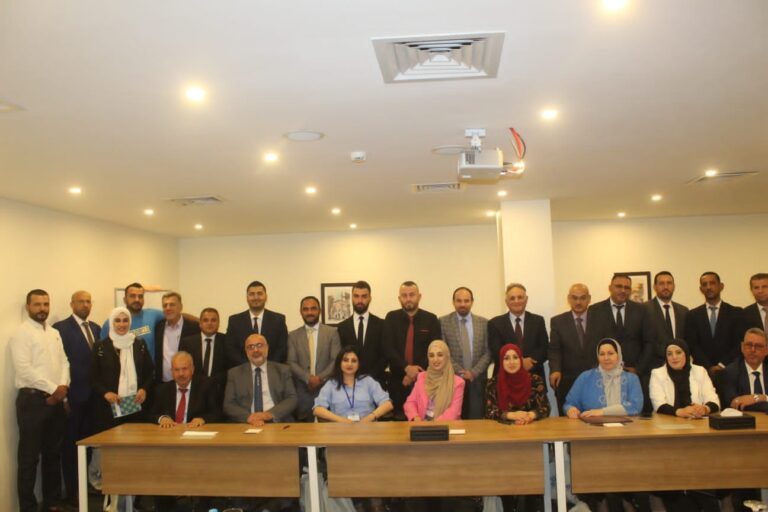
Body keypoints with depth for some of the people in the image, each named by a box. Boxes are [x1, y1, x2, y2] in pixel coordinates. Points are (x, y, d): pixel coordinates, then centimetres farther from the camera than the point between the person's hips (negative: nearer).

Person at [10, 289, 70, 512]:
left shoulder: (55, 333, 15)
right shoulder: (21, 333, -8)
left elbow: (64, 362, 11)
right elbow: (24, 369, -17)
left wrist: (63, 386, -8)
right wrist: (53, 388, -14)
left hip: (56, 400, 7)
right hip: (32, 399, -7)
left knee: (53, 454, 14)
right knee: (29, 457, 1)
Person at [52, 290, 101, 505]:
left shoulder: (96, 328, 12)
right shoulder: (61, 328, -8)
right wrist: (63, 393, -16)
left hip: (93, 394, 6)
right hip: (73, 395, -6)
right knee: (70, 444, 5)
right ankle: (72, 490, 14)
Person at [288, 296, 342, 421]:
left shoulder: (332, 332, 6)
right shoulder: (293, 335, 10)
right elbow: (292, 363, 2)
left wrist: (320, 378, -12)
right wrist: (308, 378, -13)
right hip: (302, 390, 1)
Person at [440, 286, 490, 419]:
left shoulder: (483, 323, 9)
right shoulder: (443, 322, 3)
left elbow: (488, 352, 5)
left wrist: (473, 372, -7)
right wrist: (460, 372, -10)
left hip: (477, 380, 2)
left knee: (476, 421, 0)